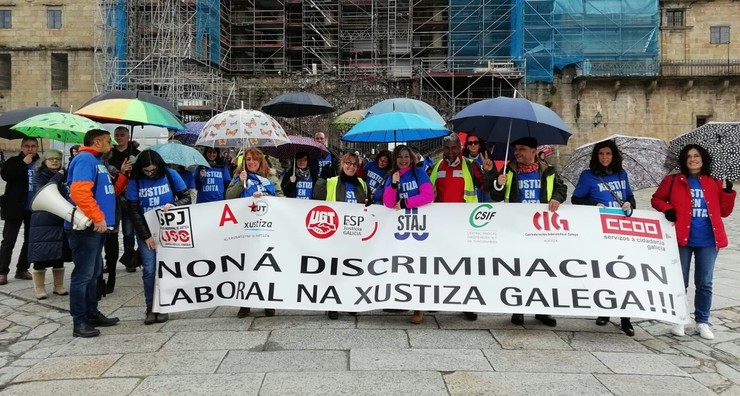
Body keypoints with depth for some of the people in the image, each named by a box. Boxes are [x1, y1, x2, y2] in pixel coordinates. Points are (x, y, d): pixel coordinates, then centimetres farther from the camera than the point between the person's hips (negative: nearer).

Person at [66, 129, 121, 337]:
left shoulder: (96, 161, 18)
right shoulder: (85, 159, -13)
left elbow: (107, 192, 23)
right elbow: (79, 192, -26)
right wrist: (98, 217, -25)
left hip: (95, 228, 11)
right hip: (86, 227, -11)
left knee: (93, 273, 16)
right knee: (83, 275, -6)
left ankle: (92, 314, 26)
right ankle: (79, 322, 0)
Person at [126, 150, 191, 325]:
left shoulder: (170, 175, -5)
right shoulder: (135, 181, -4)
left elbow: (186, 198, -1)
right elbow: (133, 210, -4)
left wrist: (174, 205, -24)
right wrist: (146, 236, -8)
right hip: (146, 232, 0)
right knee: (149, 270, -3)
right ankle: (150, 307, 8)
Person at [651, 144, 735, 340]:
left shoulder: (714, 183, 9)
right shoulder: (674, 181, 3)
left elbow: (724, 212, 10)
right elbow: (656, 199, 9)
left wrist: (728, 192, -5)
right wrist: (667, 209, -9)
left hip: (708, 241, 2)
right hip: (682, 239, -2)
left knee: (705, 283, 8)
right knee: (680, 282, 6)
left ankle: (702, 321, 19)